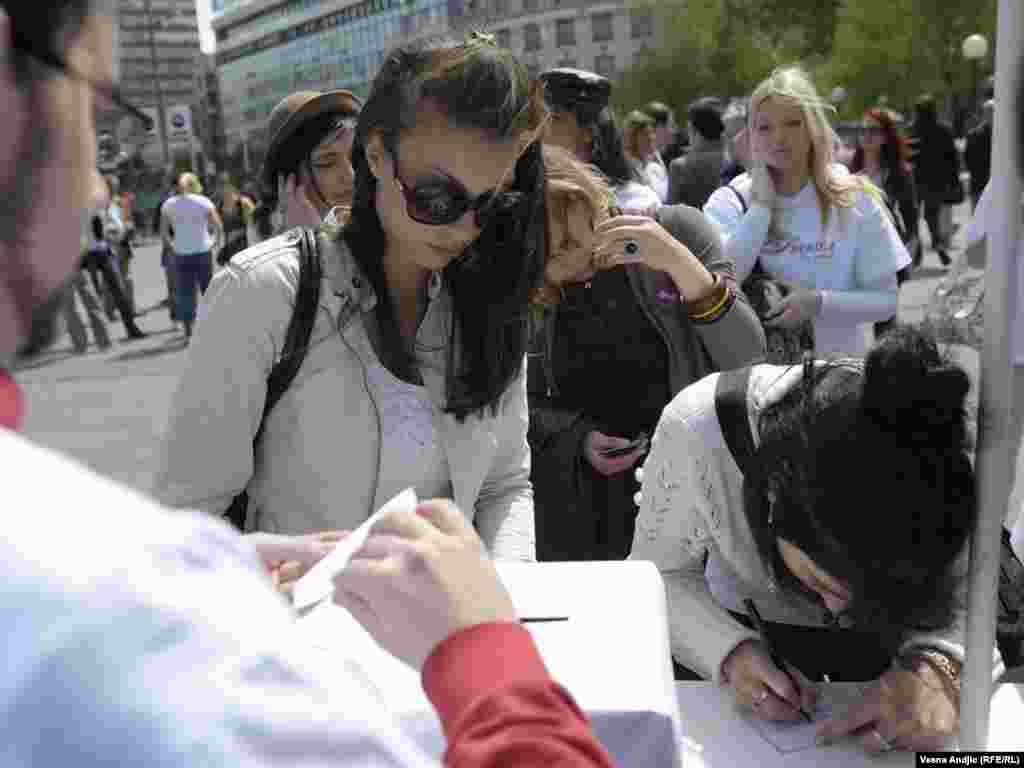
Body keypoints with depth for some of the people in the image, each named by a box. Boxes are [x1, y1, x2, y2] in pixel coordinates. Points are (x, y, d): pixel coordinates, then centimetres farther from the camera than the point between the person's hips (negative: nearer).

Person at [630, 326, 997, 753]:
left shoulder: (952, 445, -33)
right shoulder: (695, 431, -36)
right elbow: (659, 575, -21)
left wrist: (936, 666, -41)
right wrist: (732, 652, -37)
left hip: (892, 629, 1)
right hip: (752, 627, 0)